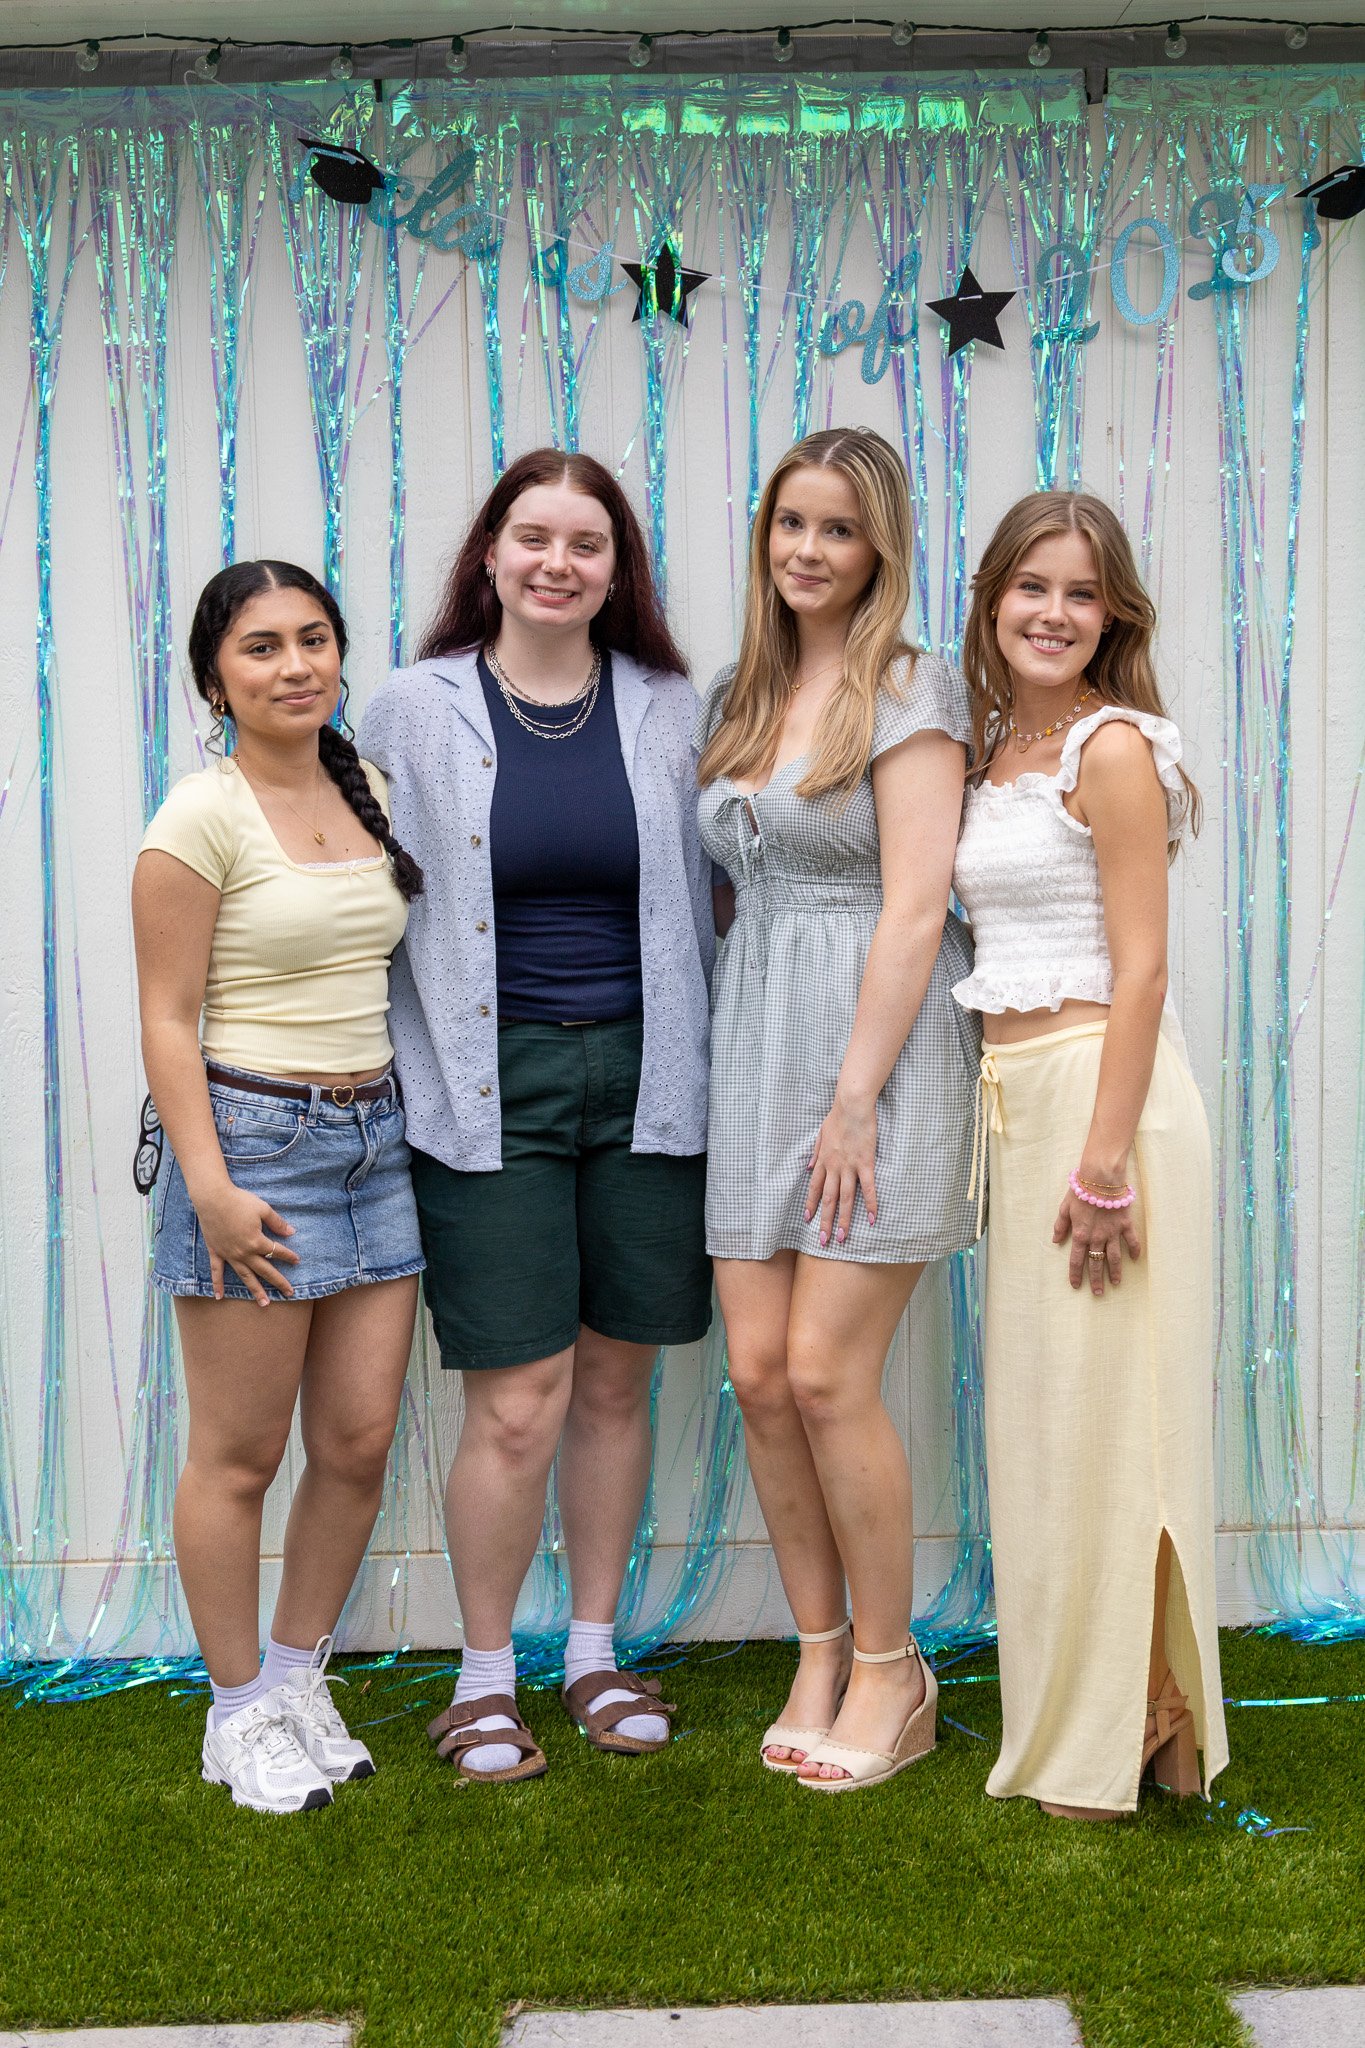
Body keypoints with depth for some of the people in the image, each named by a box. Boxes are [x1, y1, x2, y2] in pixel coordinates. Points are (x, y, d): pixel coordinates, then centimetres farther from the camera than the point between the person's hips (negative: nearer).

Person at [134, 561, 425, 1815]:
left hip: (375, 1136, 6)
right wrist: (210, 1185, -17)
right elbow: (167, 1019, -11)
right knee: (240, 1455, 3)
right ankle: (240, 1712, 21)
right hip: (254, 1138, -6)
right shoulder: (202, 819, -9)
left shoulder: (370, 793, 10)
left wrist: (394, 1118, 14)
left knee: (359, 1442, 8)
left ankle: (300, 1679, 28)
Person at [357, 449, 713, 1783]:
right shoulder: (415, 712, 1)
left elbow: (701, 895, 12)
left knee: (614, 1384, 11)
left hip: (641, 1076, 3)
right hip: (491, 1086, -2)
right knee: (518, 1406, -4)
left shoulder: (665, 709, 6)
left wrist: (706, 1066, 9)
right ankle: (485, 1675, 18)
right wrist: (423, 1076, -2)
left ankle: (594, 1653, 29)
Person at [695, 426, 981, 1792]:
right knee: (758, 1372, 3)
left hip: (877, 1051, -6)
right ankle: (819, 1655, 20)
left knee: (825, 1373, -7)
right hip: (754, 1051, 6)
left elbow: (913, 908, -13)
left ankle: (892, 1672, 12)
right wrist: (771, 1082, 7)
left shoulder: (909, 693, -5)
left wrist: (855, 1099, -17)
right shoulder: (737, 699, 15)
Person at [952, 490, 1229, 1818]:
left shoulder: (1111, 750, -10)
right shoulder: (992, 748, 14)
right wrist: (1019, 1118, 12)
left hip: (1098, 1086, -8)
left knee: (1098, 1409, -1)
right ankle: (1063, 1715, 27)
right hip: (1016, 1095, 9)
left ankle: (1119, 1733, 13)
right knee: (1039, 1410, 14)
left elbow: (1141, 968, -15)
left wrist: (1106, 1161, -19)